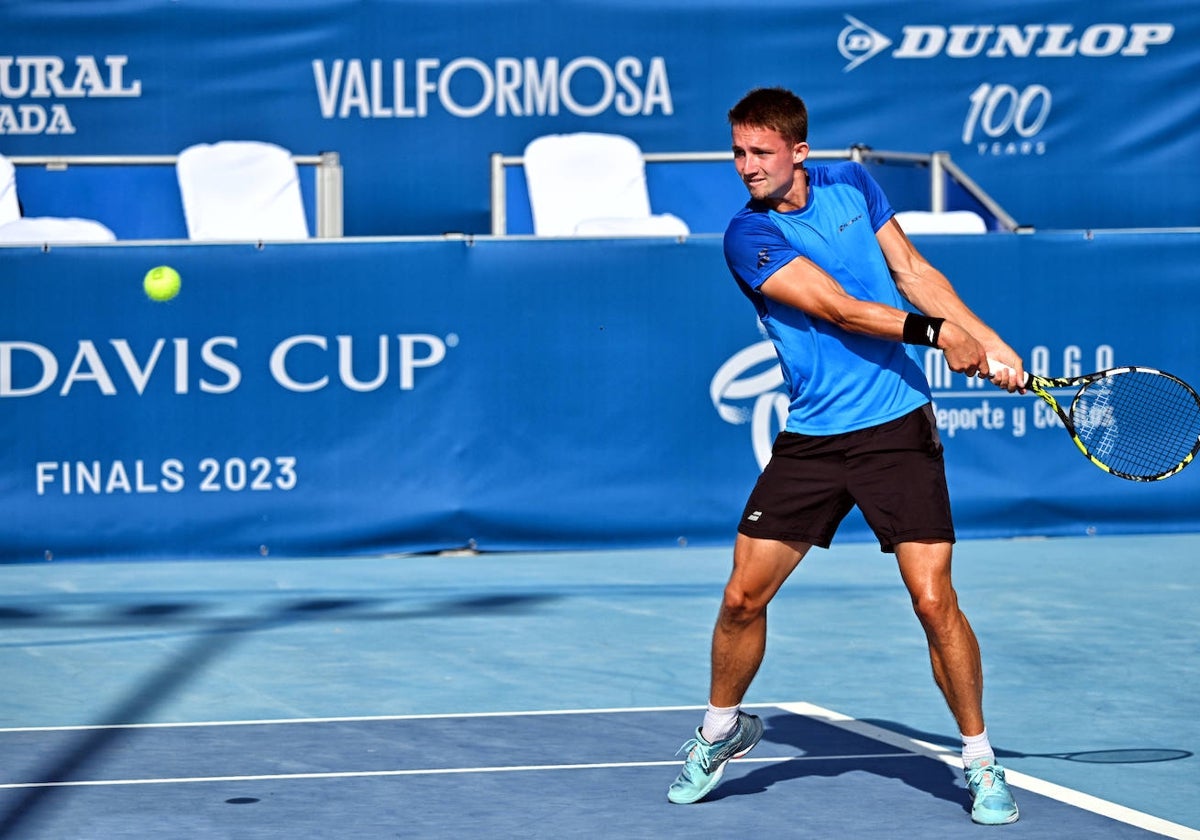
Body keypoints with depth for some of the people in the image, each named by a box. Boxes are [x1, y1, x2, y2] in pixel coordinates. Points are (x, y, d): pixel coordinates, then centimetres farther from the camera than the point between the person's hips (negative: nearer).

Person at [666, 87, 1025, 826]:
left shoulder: (851, 184, 4)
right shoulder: (749, 236, -9)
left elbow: (913, 272, 9)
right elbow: (836, 307, -18)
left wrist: (987, 341, 0)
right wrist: (935, 332, -24)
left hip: (899, 429, 1)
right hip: (811, 439, -1)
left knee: (934, 599, -8)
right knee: (744, 596, -1)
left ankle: (980, 761, 7)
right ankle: (722, 729, 27)